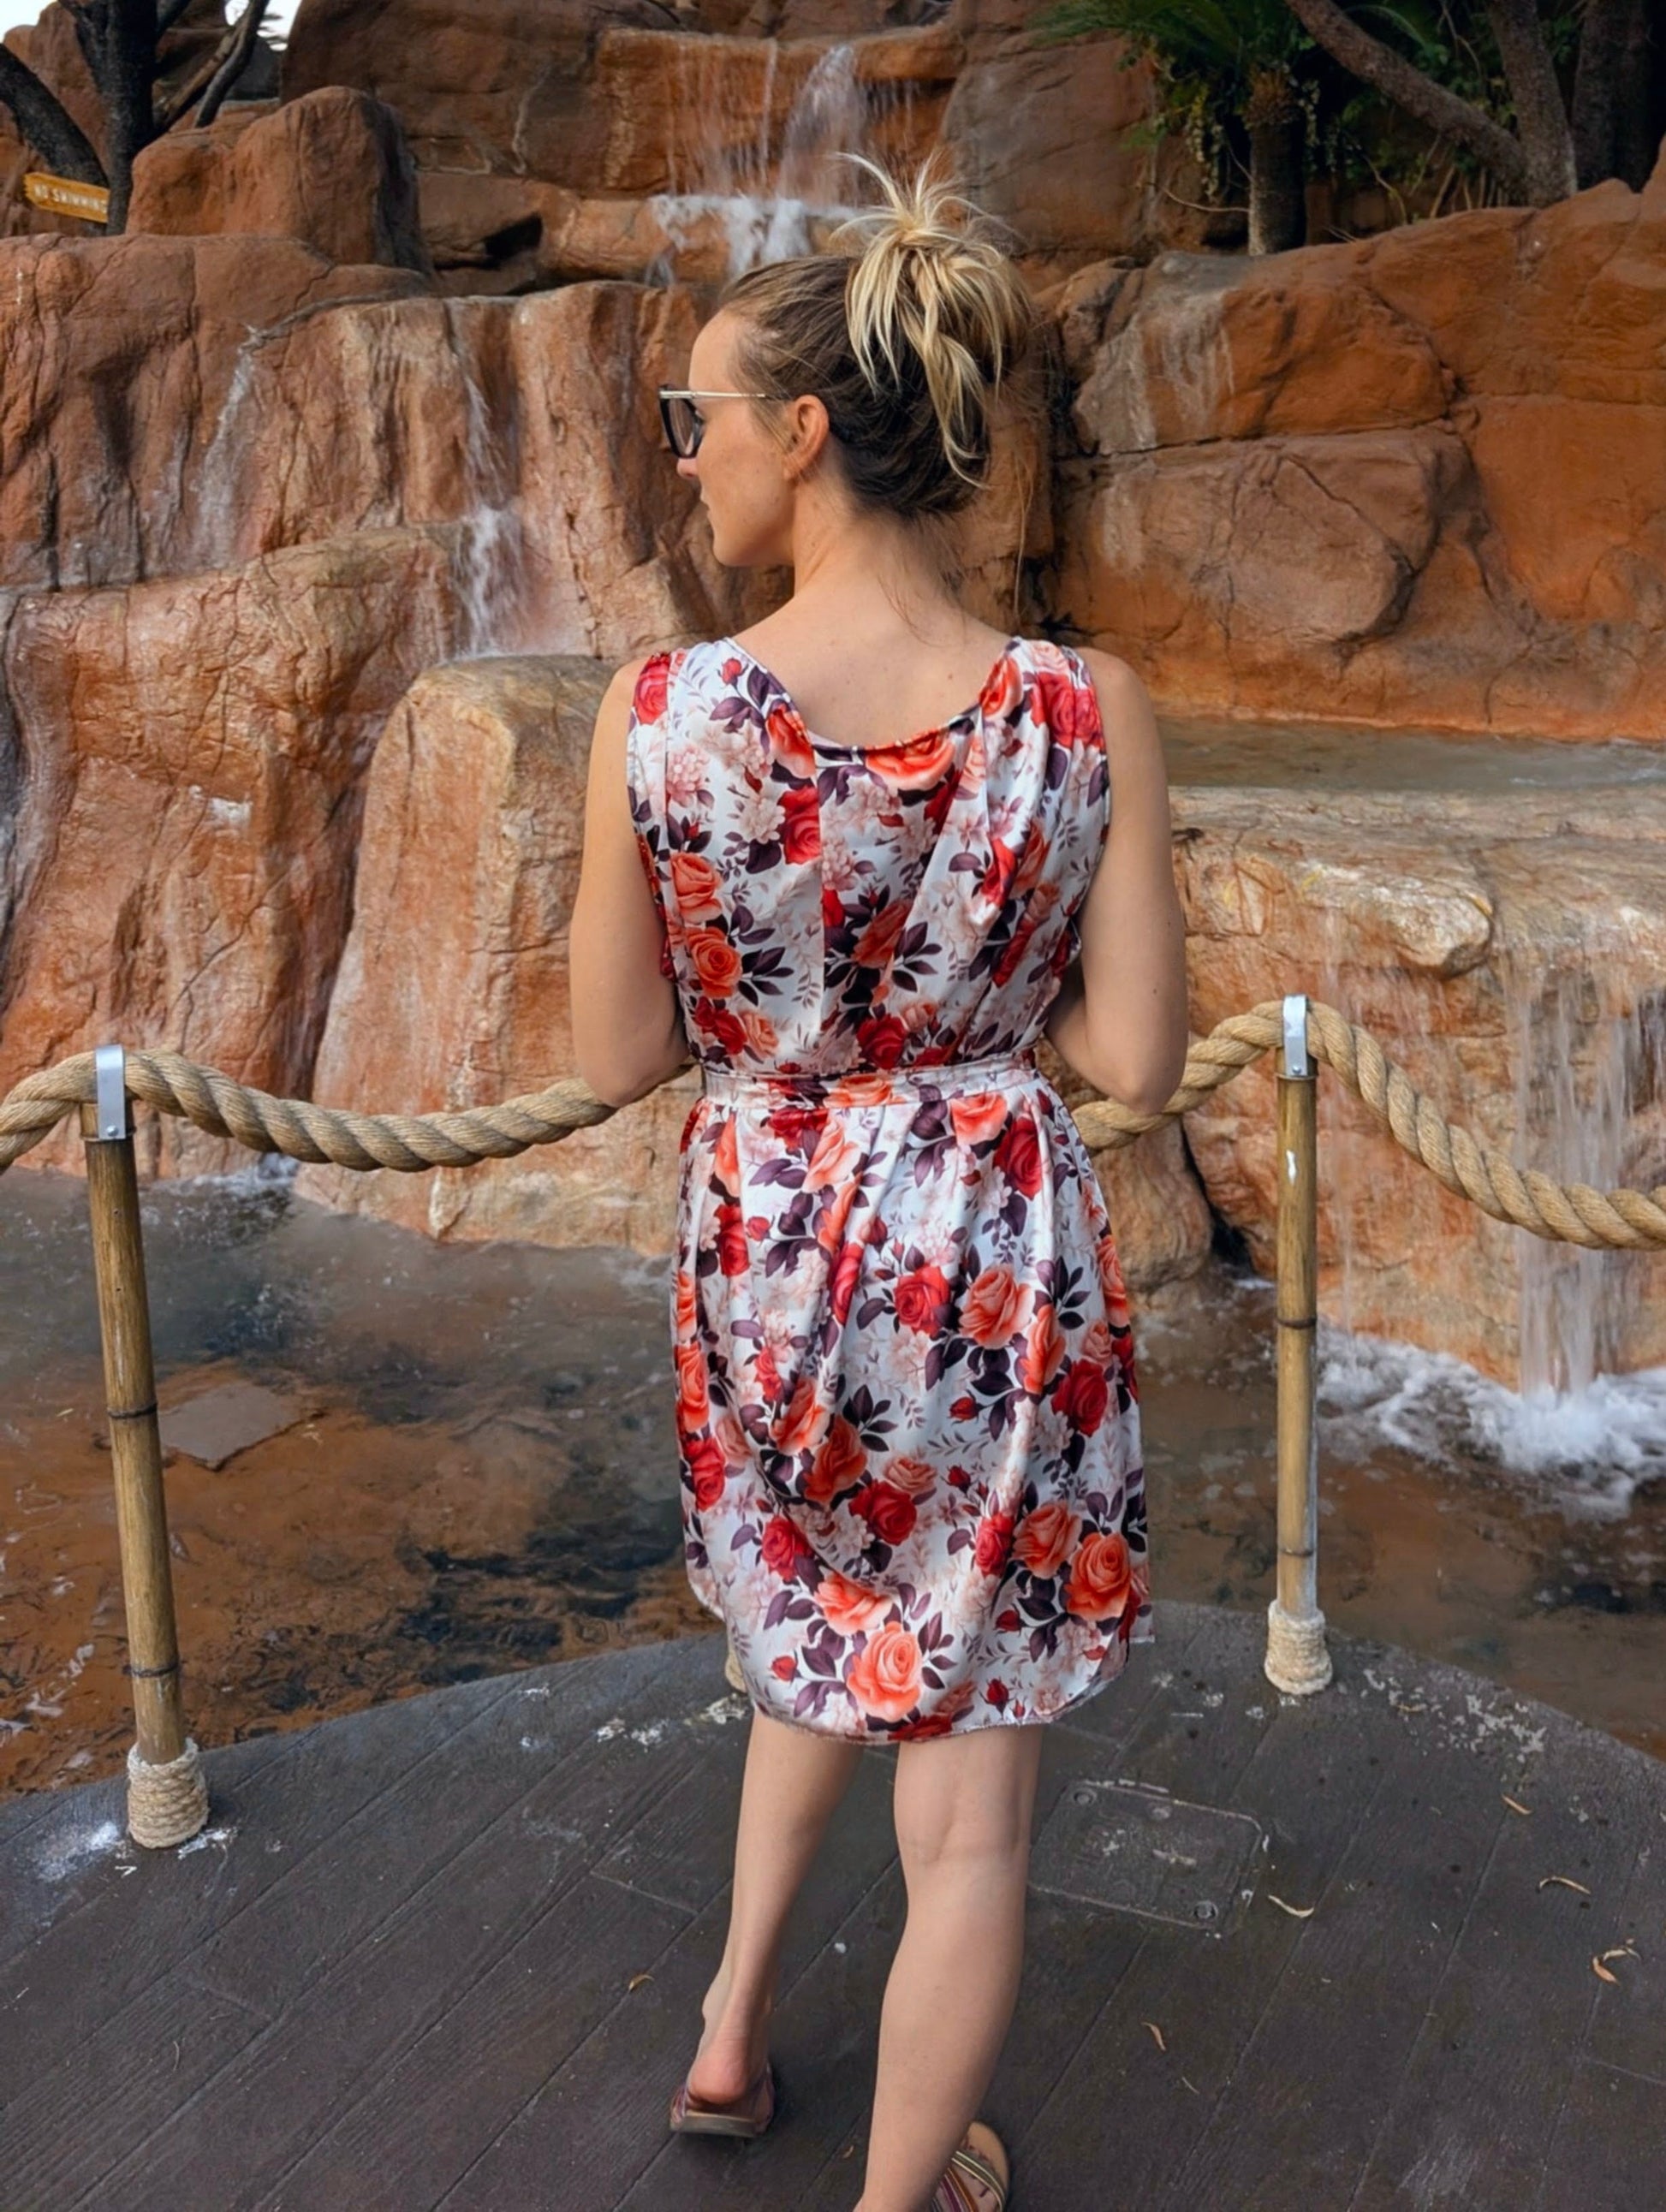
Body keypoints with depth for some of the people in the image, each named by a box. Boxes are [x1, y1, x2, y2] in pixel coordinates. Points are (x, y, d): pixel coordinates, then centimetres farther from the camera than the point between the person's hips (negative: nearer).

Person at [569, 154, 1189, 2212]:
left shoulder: (658, 709, -14)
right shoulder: (1091, 713, -14)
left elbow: (617, 1058, -6)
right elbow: (1136, 1059, -10)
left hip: (759, 1255, 2)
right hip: (995, 1267, -2)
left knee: (815, 1639, 33)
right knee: (968, 1793, 15)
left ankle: (734, 2026, 46)